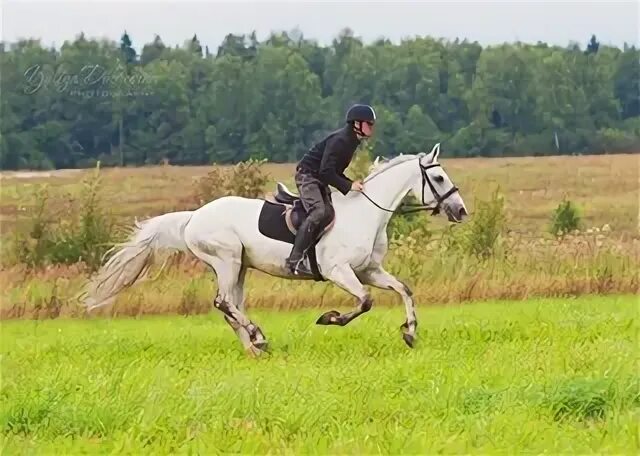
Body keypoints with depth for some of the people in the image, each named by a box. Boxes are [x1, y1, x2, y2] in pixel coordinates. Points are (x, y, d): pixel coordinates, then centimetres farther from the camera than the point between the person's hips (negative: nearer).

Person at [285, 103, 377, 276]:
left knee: (329, 213, 2)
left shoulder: (351, 141, 11)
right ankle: (294, 259, -31)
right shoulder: (339, 140, -21)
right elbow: (326, 172, -26)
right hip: (307, 175, -11)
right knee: (319, 212, -26)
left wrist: (352, 184, 5)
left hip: (319, 180, 11)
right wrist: (348, 186, -26)